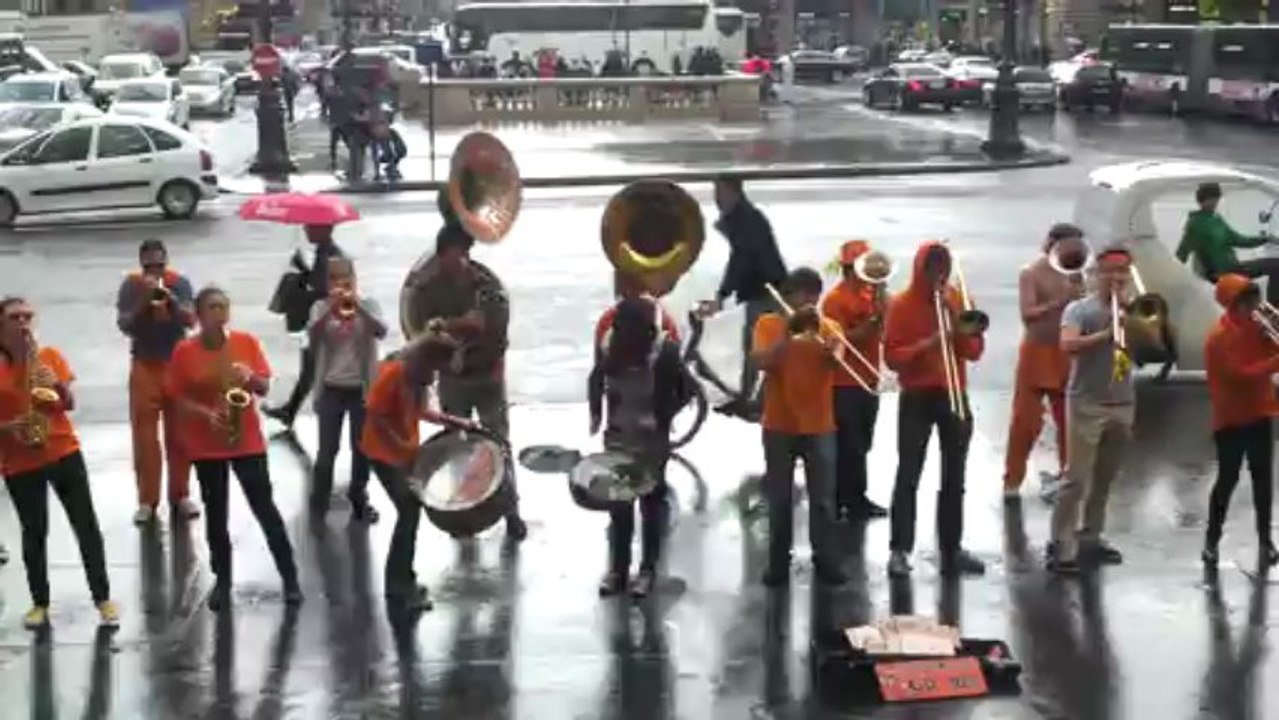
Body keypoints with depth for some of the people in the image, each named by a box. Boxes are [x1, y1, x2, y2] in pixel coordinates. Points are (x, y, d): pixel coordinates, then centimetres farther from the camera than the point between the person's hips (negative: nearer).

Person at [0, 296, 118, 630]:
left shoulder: (50, 355, 2)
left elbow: (70, 404, 2)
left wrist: (57, 384, -16)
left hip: (63, 451, 1)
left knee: (86, 525, 0)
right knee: (34, 532, 6)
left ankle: (102, 598, 10)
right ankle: (40, 604, 21)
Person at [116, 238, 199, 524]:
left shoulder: (180, 282, -3)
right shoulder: (131, 285, -3)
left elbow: (190, 320, -11)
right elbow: (123, 324, -9)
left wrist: (170, 299, -25)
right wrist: (143, 301, -23)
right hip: (144, 366, -1)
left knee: (179, 431, 4)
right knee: (144, 432, -3)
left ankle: (180, 495, 13)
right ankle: (147, 500, 2)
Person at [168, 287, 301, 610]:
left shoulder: (247, 342, -2)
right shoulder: (184, 351, -6)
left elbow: (265, 388, 0)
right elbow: (179, 399, -3)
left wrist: (250, 377, -20)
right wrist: (206, 414, -19)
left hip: (247, 439, 0)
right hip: (206, 444, 0)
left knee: (264, 508, 1)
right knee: (216, 514, 8)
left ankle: (290, 578, 9)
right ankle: (222, 581, 21)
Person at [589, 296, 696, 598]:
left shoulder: (664, 350, -19)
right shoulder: (609, 347, -7)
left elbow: (687, 388, -12)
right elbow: (596, 380, 9)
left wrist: (663, 417, -18)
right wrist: (596, 414, -1)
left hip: (652, 440, -3)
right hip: (617, 437, 4)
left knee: (652, 504, 8)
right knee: (618, 506, 11)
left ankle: (648, 570, 19)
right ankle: (617, 569, 22)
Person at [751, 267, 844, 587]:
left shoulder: (827, 326, 7)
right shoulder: (770, 323, 1)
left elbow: (837, 359, -10)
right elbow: (762, 360, -16)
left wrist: (819, 332, -25)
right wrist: (790, 331, -22)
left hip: (820, 425, 1)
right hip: (780, 424, -1)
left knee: (823, 498, 3)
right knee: (779, 498, 5)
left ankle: (825, 560, 10)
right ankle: (778, 562, 13)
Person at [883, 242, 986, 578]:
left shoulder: (958, 300, 7)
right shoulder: (901, 305, -4)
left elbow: (975, 351, 2)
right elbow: (892, 357, -10)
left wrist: (958, 321, -12)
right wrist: (927, 344, -22)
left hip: (954, 395, 4)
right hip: (916, 398, -4)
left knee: (954, 478, 6)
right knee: (908, 475, -8)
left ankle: (952, 549, 11)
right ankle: (899, 550, -7)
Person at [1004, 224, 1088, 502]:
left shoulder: (1074, 274, 8)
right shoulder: (1031, 273, -7)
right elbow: (1027, 314, -17)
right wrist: (1060, 302, -25)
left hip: (1067, 354, 5)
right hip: (1037, 353, -5)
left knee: (1069, 419, 7)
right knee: (1025, 421, -2)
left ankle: (1066, 475, 19)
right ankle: (1012, 480, 5)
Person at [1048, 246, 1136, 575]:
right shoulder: (1079, 308, -3)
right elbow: (1067, 344, -19)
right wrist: (1105, 334, -25)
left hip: (1122, 404, 5)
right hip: (1087, 403, -5)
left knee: (1104, 478, 12)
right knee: (1076, 478, -8)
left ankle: (1090, 537, 23)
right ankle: (1061, 546, -7)